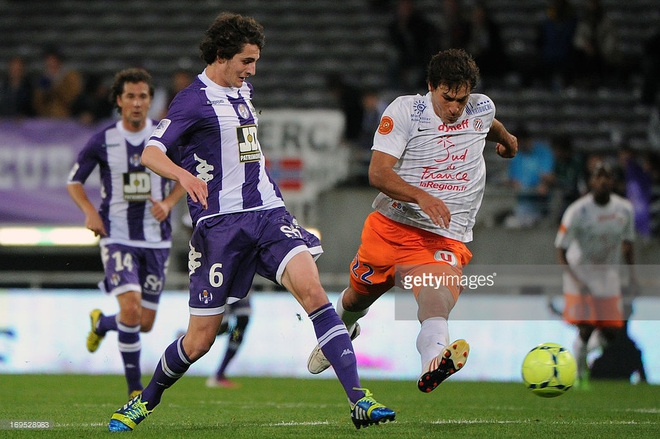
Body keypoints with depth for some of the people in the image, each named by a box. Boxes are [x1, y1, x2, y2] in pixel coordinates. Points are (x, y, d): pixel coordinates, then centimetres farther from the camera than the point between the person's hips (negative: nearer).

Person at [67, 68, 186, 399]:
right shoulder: (103, 141, -4)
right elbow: (74, 180, 8)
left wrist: (168, 202, -6)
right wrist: (90, 212, -10)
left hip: (156, 240, 3)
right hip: (118, 238, -3)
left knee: (145, 323, 7)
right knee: (131, 307, -22)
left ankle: (101, 323, 42)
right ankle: (135, 389, -11)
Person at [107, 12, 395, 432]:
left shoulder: (244, 91, 16)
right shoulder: (194, 100, -7)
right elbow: (150, 153, -18)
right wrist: (184, 175, -37)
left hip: (268, 212, 5)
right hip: (220, 223, -5)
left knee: (311, 288, -21)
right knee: (200, 340, 0)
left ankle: (358, 398, -26)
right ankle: (145, 402, 27)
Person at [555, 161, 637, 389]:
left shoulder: (625, 210, -3)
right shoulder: (577, 212, -18)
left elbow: (627, 243, 13)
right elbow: (561, 250, -13)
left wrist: (632, 274, 1)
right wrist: (576, 280, -24)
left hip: (609, 276, 4)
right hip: (581, 274, -4)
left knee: (611, 333, 2)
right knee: (585, 329, -14)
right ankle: (579, 377, 2)